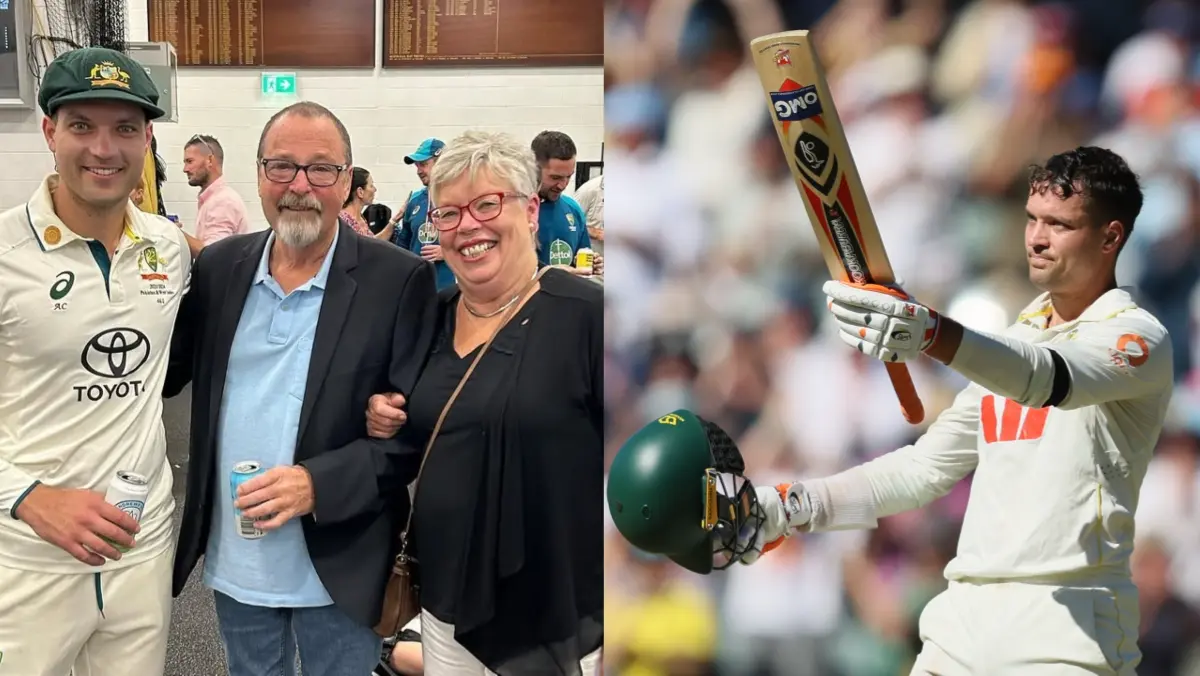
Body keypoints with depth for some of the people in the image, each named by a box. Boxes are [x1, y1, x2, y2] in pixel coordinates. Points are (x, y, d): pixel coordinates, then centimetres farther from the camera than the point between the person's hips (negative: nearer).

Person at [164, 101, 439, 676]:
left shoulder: (400, 280, -11)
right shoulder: (219, 267, 2)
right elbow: (167, 375, 9)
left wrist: (319, 482, -23)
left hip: (340, 567, -4)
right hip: (234, 562, 4)